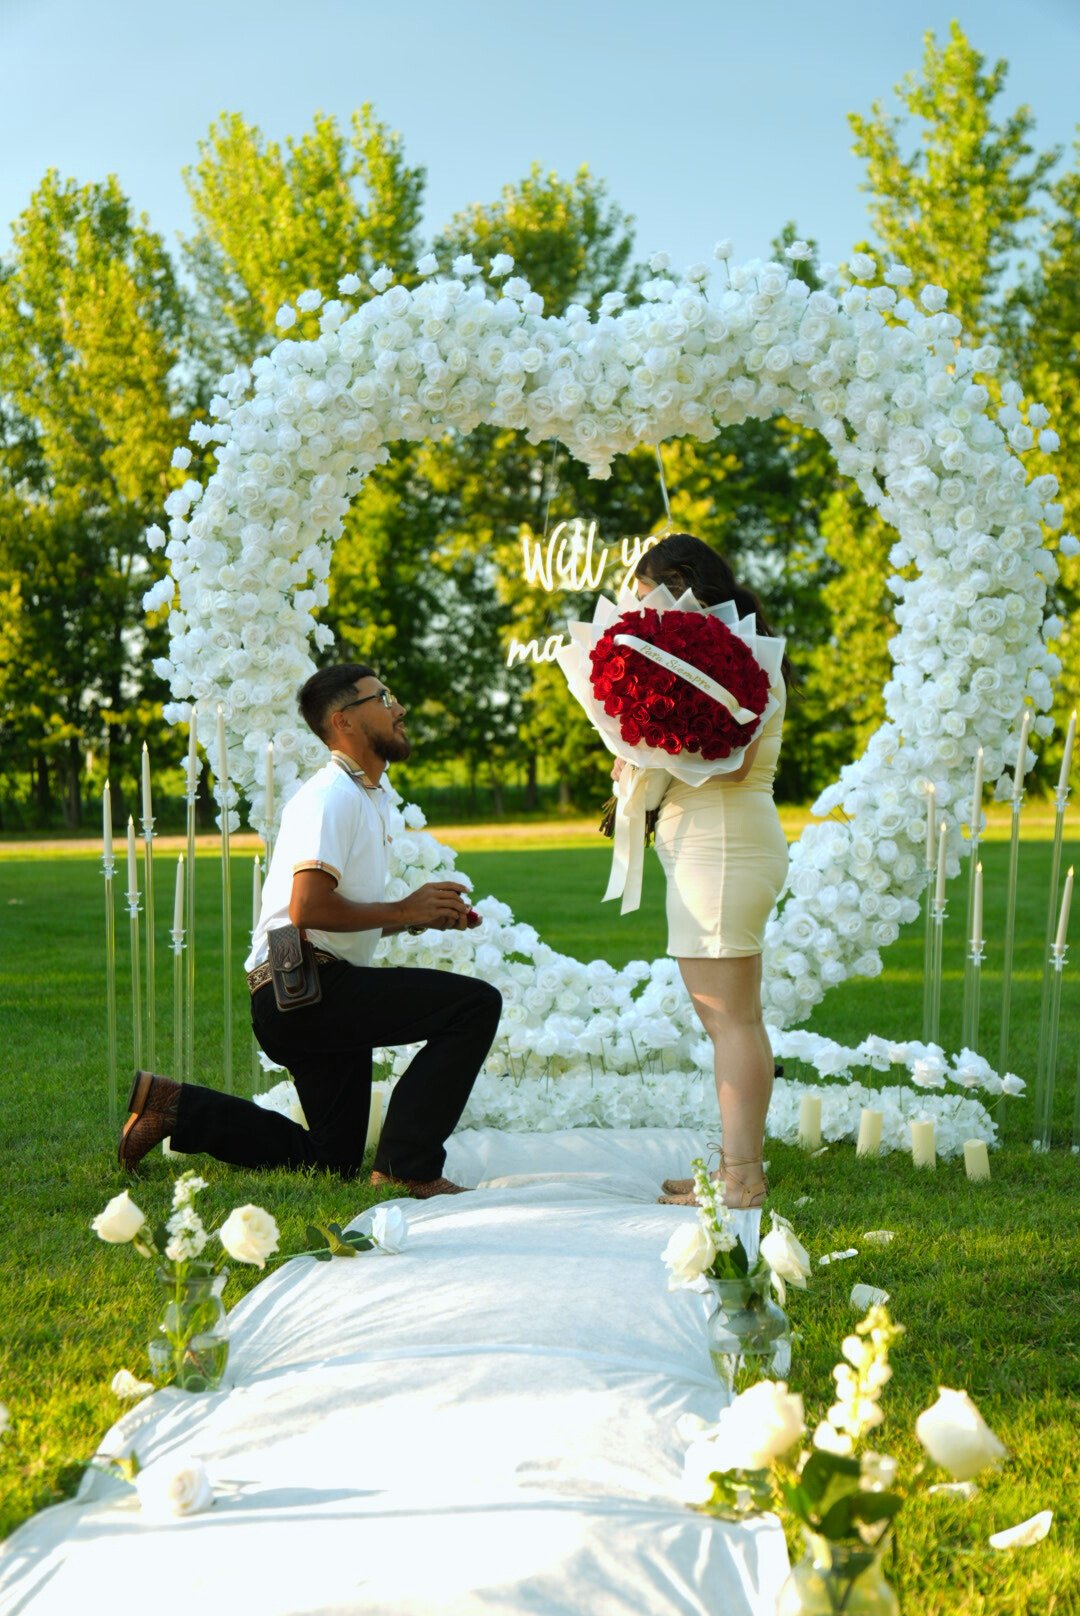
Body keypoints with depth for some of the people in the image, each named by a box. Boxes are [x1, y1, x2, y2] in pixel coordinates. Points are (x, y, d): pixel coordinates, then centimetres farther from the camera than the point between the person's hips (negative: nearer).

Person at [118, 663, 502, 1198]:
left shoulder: (370, 797, 21)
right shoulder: (331, 796, -12)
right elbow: (309, 908, -25)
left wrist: (426, 914, 10)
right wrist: (403, 910, -14)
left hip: (323, 995, 11)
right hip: (301, 989, -11)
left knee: (334, 1159, 18)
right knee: (475, 1003, -21)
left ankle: (174, 1105, 19)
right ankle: (408, 1167, -19)